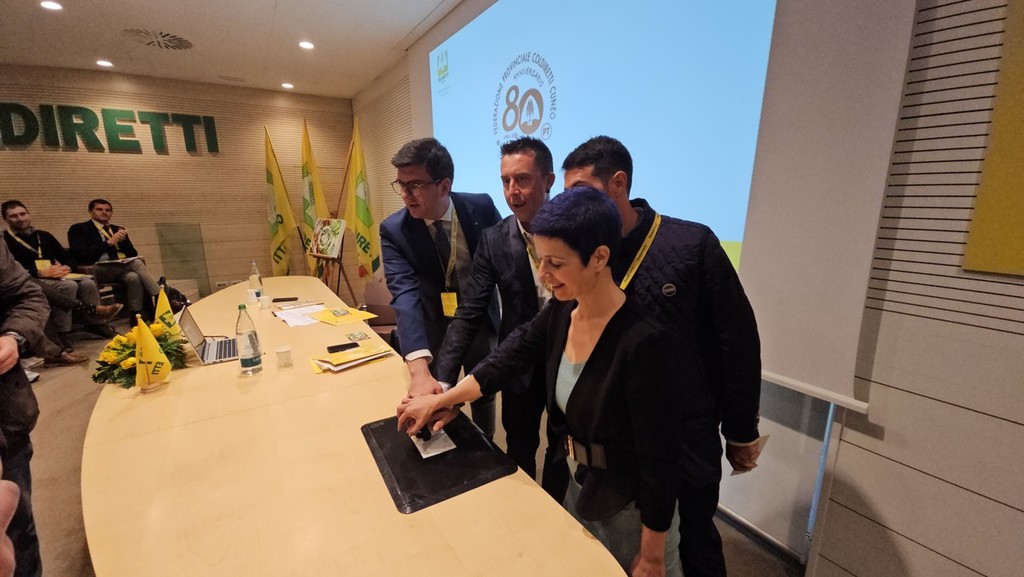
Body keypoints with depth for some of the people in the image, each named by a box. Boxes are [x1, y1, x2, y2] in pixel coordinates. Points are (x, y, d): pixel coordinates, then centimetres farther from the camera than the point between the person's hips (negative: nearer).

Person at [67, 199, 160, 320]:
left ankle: (140, 316, -35)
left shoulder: (118, 229, 24)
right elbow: (81, 255, -7)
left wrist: (123, 239, -2)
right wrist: (109, 243, -12)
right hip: (98, 270, -4)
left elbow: (133, 254, 17)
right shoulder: (78, 229, 10)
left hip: (122, 268, 4)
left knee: (134, 277, -35)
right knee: (137, 263, -32)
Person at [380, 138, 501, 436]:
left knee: (484, 398, 21)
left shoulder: (481, 207, -15)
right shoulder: (393, 230, -18)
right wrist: (419, 368, -44)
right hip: (432, 329, -1)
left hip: (481, 321, 2)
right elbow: (405, 295, -31)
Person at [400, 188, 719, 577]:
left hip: (631, 504, -6)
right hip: (581, 483, 7)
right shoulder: (560, 312, -11)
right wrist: (437, 400, 1)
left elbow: (660, 461, -25)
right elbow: (508, 360, -1)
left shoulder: (643, 342, -33)